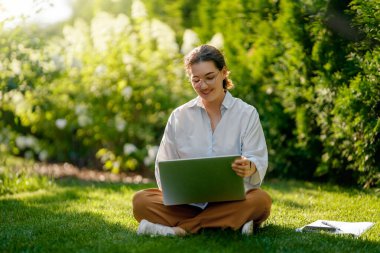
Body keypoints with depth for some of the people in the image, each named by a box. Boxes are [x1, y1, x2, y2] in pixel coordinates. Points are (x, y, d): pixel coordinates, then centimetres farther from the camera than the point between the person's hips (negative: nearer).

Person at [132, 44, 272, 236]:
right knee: (141, 200, -24)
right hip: (187, 201, 1)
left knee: (261, 200, -34)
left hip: (233, 200, -1)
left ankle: (178, 229, -29)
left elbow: (258, 163, -5)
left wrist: (249, 168, -31)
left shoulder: (247, 114, 6)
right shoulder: (179, 116, 11)